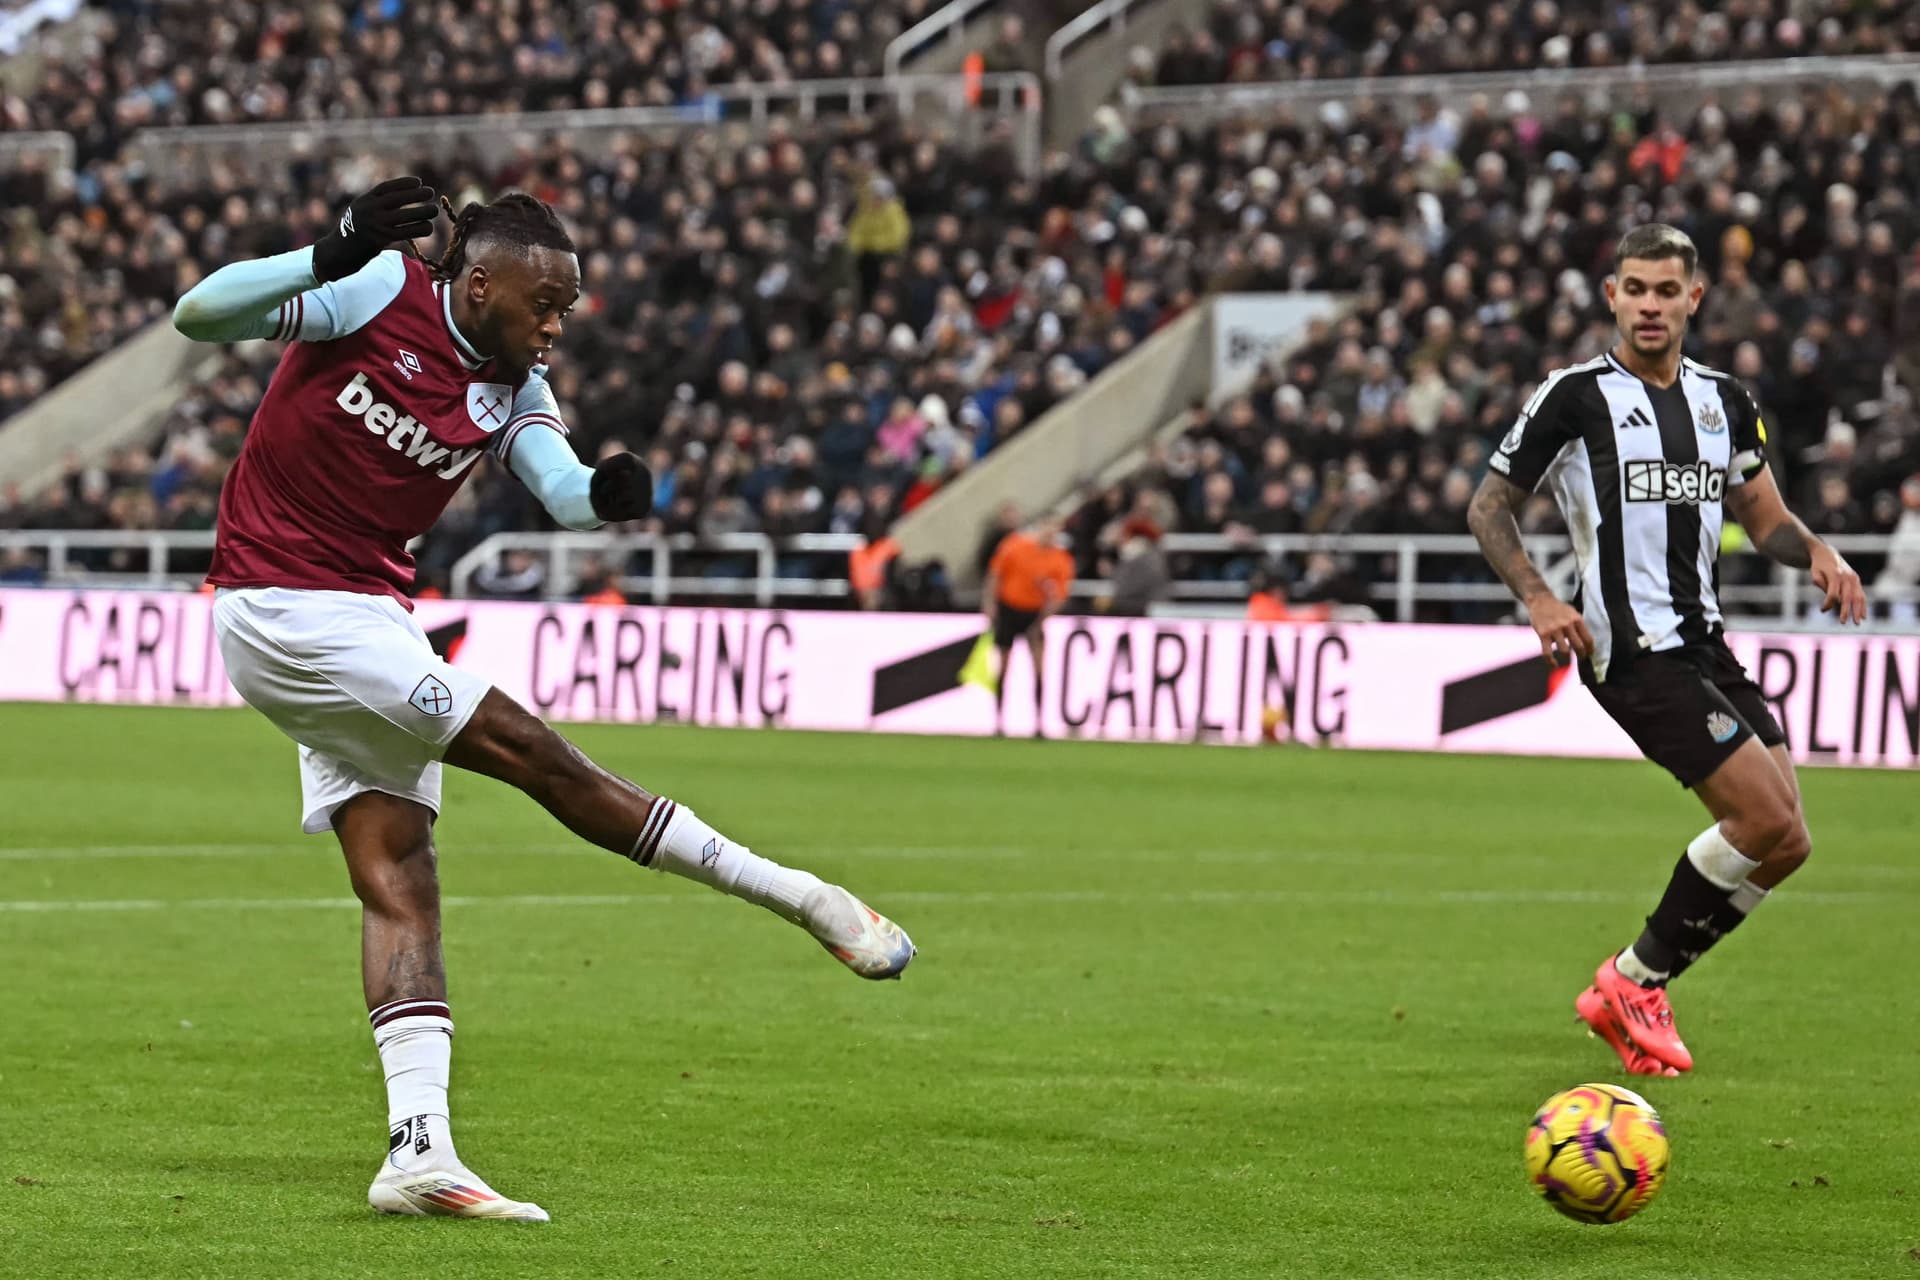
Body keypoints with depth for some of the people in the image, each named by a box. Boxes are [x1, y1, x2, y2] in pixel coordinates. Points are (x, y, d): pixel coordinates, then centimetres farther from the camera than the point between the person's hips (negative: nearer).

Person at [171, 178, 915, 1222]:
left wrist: (609, 493, -33)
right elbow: (198, 316, -17)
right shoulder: (382, 290, -11)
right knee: (536, 756, -10)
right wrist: (326, 258, -31)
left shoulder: (511, 388, 7)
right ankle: (798, 897, -6)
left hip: (367, 616, 8)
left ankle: (418, 1148, -4)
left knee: (399, 881, 0)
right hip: (285, 609, -8)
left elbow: (563, 492, -10)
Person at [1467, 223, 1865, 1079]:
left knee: (1782, 843, 0)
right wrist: (1538, 599, -14)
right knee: (1769, 820, -18)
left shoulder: (1725, 401, 13)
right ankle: (1634, 982, -1)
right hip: (1632, 649, -7)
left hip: (1704, 644, 7)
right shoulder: (1575, 397, -4)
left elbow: (1763, 517, 22)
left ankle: (1637, 986, 14)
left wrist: (1817, 554, -1)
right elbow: (1488, 508, 1)